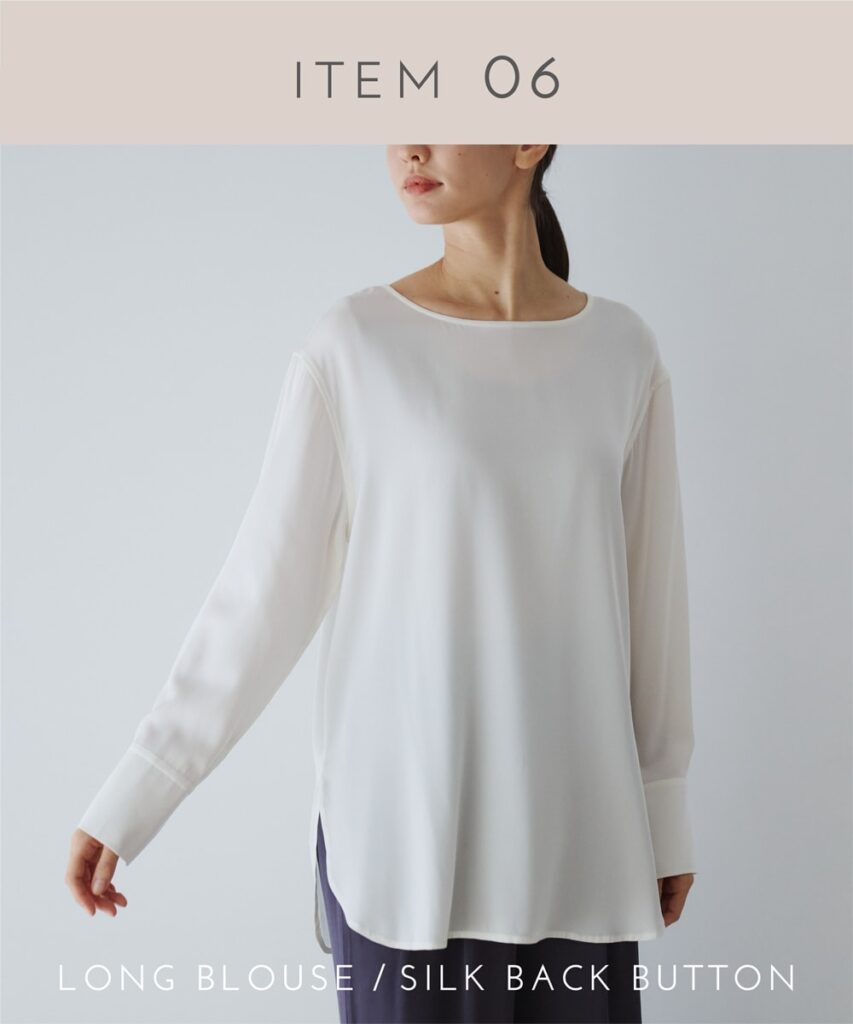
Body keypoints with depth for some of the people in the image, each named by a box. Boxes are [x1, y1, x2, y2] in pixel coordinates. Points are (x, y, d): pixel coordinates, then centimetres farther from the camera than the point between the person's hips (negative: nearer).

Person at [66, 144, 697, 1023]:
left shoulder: (622, 349, 2)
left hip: (569, 823, 3)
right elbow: (263, 586, -4)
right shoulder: (352, 344, -6)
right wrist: (131, 797, -3)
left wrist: (664, 812, 11)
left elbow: (648, 590, 7)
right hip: (399, 815, -2)